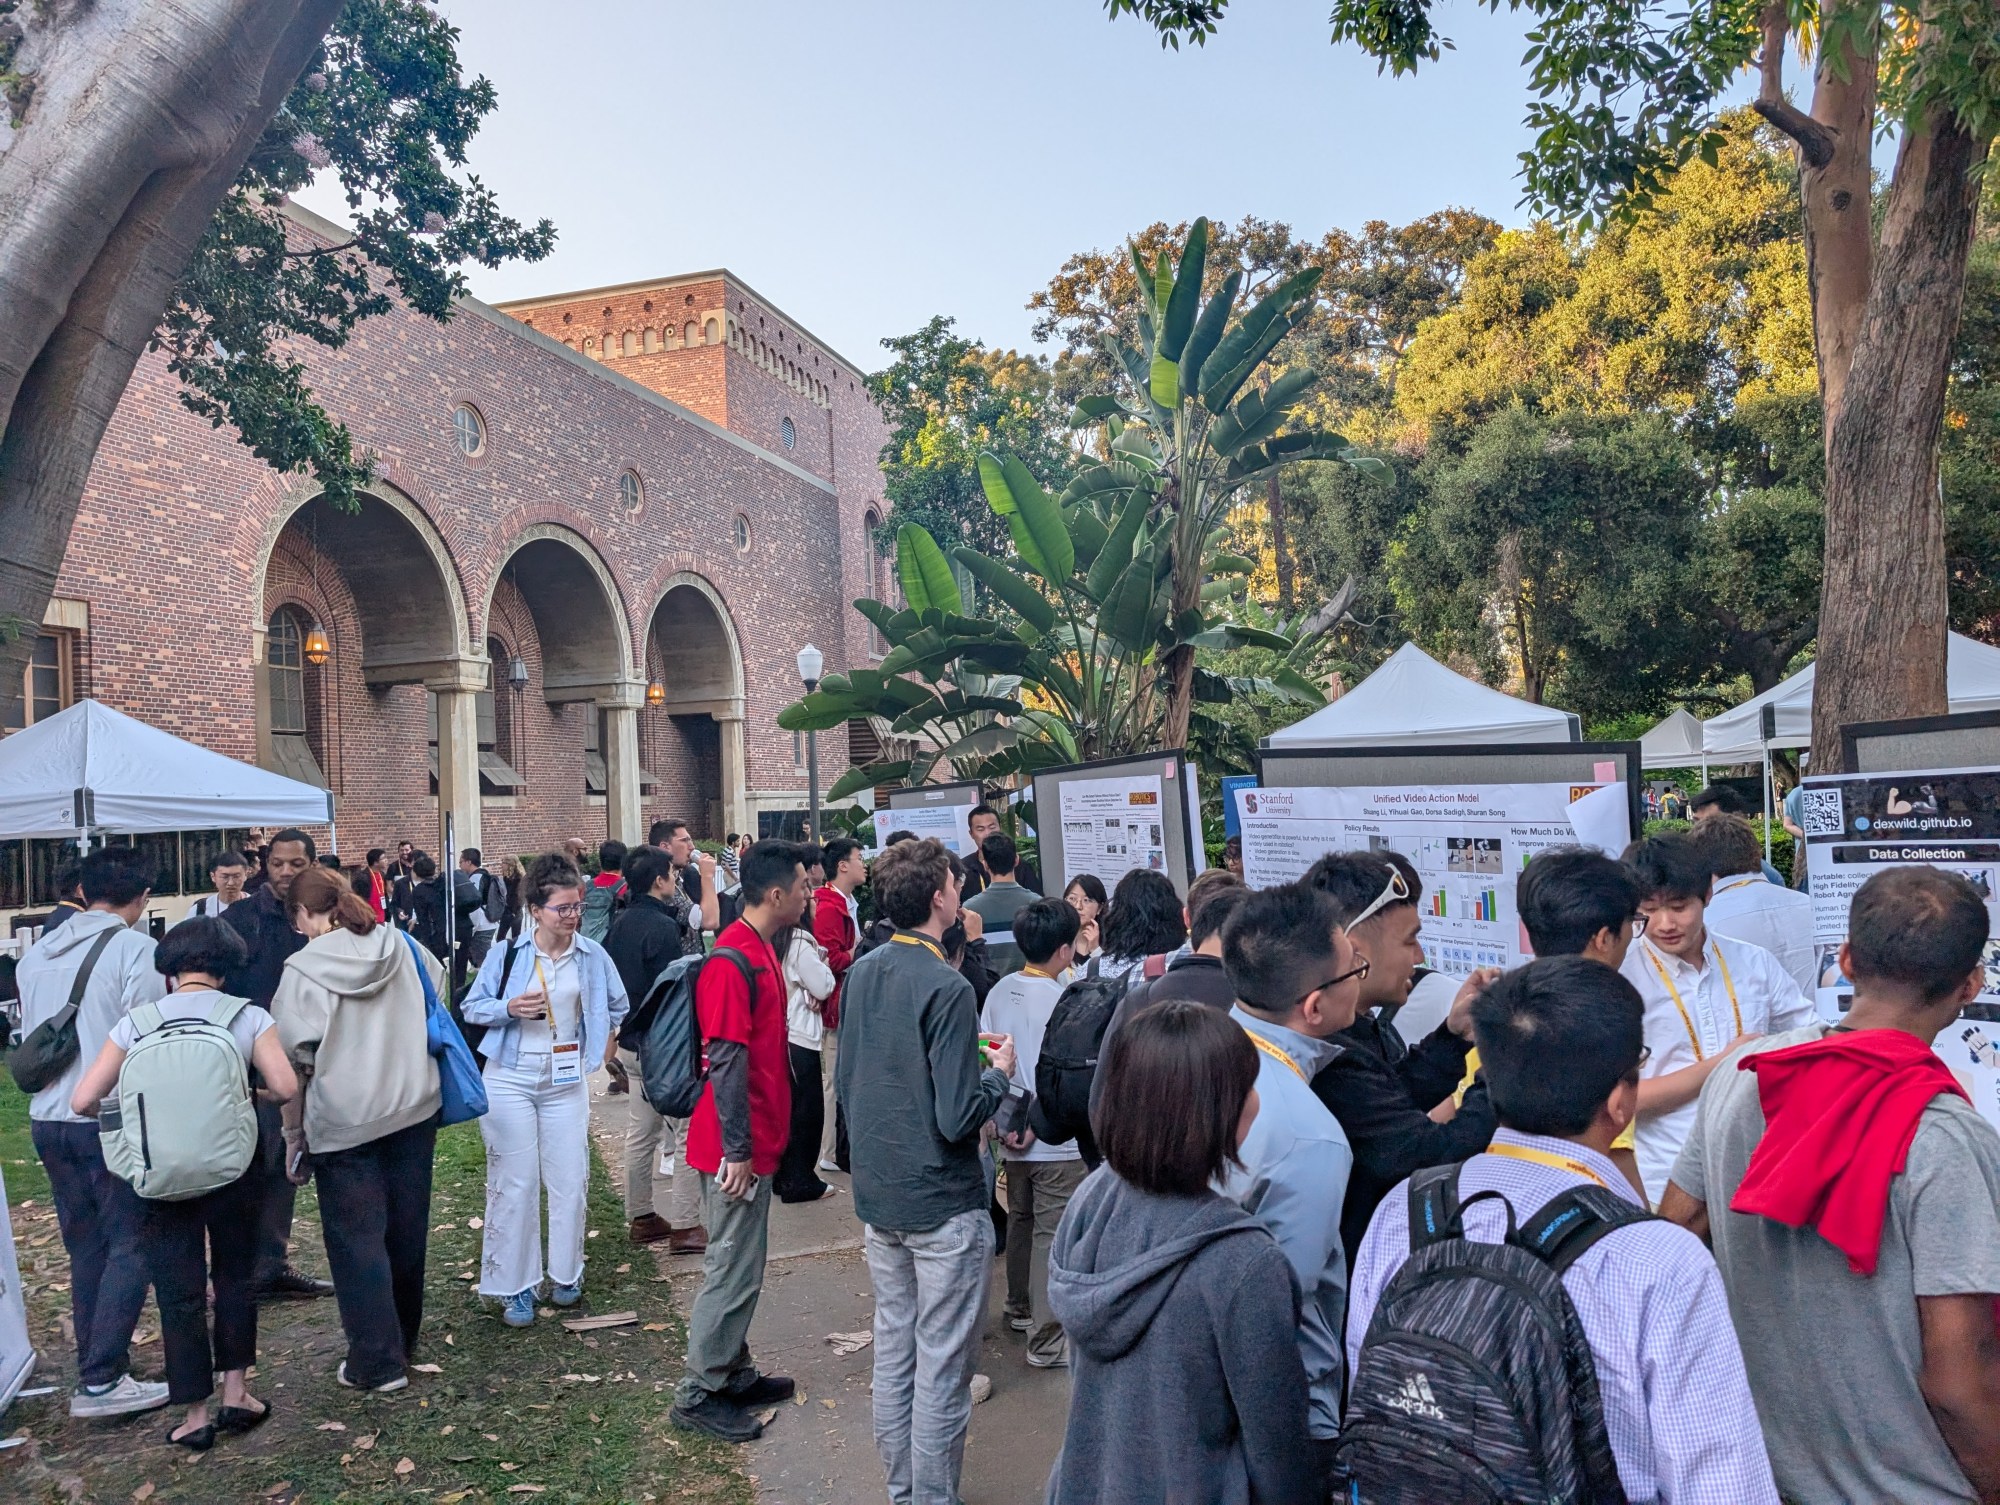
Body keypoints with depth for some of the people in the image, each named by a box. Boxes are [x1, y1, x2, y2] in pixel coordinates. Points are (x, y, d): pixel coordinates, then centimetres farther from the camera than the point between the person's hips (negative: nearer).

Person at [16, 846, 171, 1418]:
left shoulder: (37, 953, 10)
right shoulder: (136, 950, -11)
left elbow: (29, 1038, 18)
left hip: (48, 1119, 7)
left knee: (85, 1247, 15)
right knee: (130, 1246, 0)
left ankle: (96, 1366, 21)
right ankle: (101, 1381, -3)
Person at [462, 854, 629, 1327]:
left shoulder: (592, 955, -1)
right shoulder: (508, 954, -8)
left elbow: (617, 1004, 16)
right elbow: (472, 1007, -2)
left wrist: (605, 1041, 8)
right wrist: (509, 1008, -19)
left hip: (566, 1079, 2)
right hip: (510, 1078, -2)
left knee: (570, 1180, 5)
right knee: (514, 1182, 2)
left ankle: (565, 1275, 22)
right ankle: (514, 1286, 13)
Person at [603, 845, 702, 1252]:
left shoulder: (620, 923, 8)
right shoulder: (662, 928, -19)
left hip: (631, 1043, 9)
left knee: (640, 1133, 16)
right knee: (689, 1132, -2)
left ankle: (640, 1218, 25)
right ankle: (684, 1227, -1)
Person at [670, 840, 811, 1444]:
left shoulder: (761, 951, 9)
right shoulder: (733, 960, -21)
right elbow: (727, 1062, -22)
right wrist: (737, 1151, -20)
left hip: (757, 1142, 10)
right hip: (738, 1147, -10)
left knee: (743, 1264, 18)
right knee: (733, 1270, 1)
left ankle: (734, 1373, 31)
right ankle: (698, 1394, 14)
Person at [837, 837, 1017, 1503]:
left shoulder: (862, 972, 2)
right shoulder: (947, 988, -22)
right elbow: (958, 1118, -23)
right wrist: (999, 1073, -6)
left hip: (876, 1195, 8)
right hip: (943, 1204, -8)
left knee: (893, 1349, 18)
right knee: (941, 1366, 5)